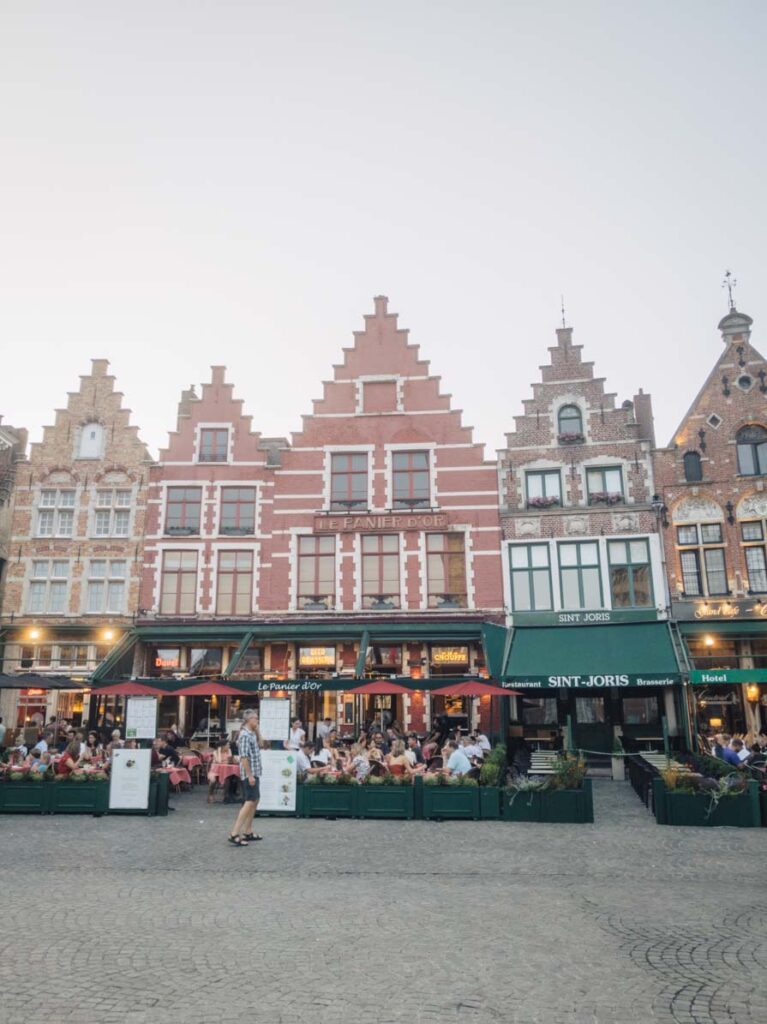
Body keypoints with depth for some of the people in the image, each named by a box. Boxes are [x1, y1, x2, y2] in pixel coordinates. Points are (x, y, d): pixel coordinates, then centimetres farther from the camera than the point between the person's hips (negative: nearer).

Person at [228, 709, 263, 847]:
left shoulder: (251, 734, 12)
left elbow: (259, 745, 30)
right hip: (249, 774, -10)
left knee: (254, 802, 15)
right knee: (249, 803, -12)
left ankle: (248, 832, 22)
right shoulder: (245, 735, -16)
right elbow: (244, 757, -22)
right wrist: (250, 775, -23)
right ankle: (234, 834, -13)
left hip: (254, 773, 10)